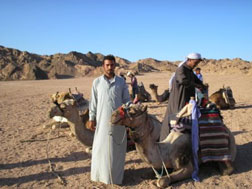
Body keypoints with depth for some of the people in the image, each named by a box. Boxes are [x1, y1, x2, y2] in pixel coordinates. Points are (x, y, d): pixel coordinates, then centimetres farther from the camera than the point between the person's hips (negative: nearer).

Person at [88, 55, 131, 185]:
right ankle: (100, 173, 22)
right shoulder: (97, 82, 3)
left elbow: (126, 100, 6)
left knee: (117, 147, 7)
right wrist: (91, 118, 1)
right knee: (100, 146, 6)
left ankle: (116, 173, 22)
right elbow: (93, 102, 5)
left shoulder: (121, 82, 3)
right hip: (102, 120, 0)